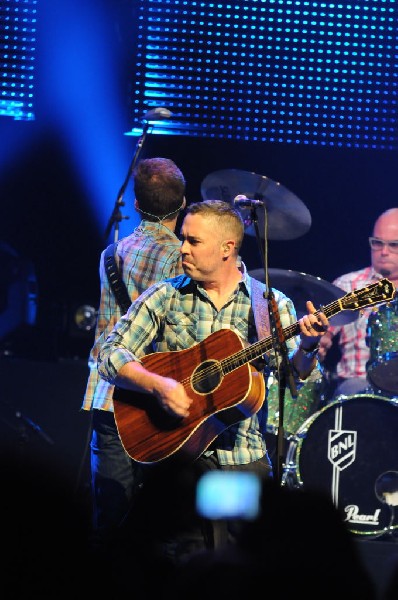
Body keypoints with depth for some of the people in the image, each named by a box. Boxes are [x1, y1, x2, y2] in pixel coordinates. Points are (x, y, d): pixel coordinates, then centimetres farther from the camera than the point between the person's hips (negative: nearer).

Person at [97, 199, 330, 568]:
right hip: (172, 449, 0)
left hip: (245, 459, 1)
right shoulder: (165, 298, 6)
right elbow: (111, 357, 0)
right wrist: (158, 385, -17)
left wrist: (306, 348, -23)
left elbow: (294, 376, -2)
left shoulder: (272, 306, 6)